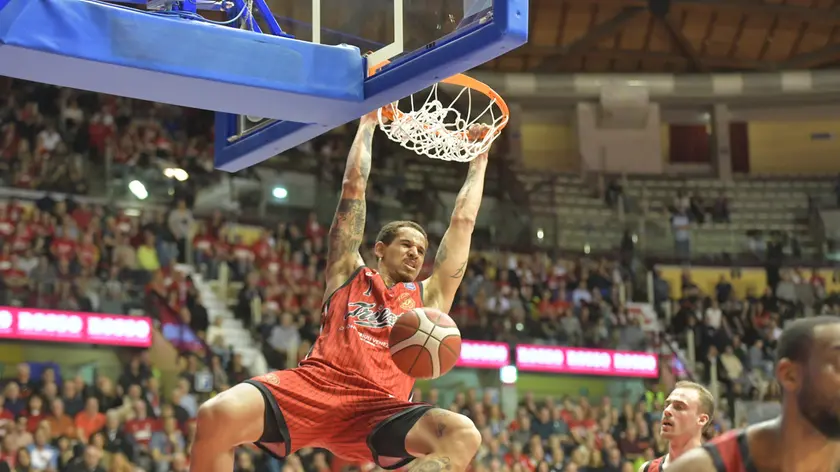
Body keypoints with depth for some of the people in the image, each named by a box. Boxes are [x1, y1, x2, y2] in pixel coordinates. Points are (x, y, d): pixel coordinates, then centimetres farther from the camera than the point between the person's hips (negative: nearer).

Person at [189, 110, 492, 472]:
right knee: (217, 415, -30)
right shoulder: (348, 274, 23)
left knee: (464, 435, -28)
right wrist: (367, 122, 31)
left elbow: (463, 221, 31)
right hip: (312, 386, -1)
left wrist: (479, 159, 38)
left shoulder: (427, 297, 26)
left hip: (378, 410, 1)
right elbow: (353, 187, 25)